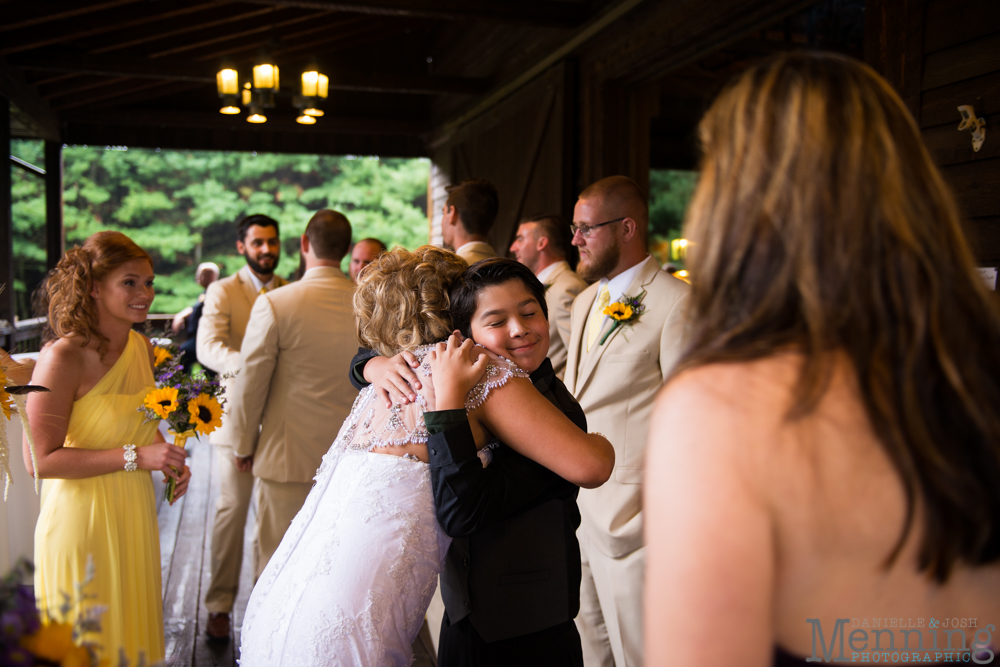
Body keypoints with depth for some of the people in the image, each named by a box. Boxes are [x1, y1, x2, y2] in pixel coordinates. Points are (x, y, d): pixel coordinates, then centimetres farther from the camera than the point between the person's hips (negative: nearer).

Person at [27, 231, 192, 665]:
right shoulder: (63, 357, -18)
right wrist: (135, 457, -24)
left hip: (134, 516, 7)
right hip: (81, 519, -7)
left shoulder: (142, 347, 4)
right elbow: (39, 460, -21)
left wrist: (168, 458, 0)